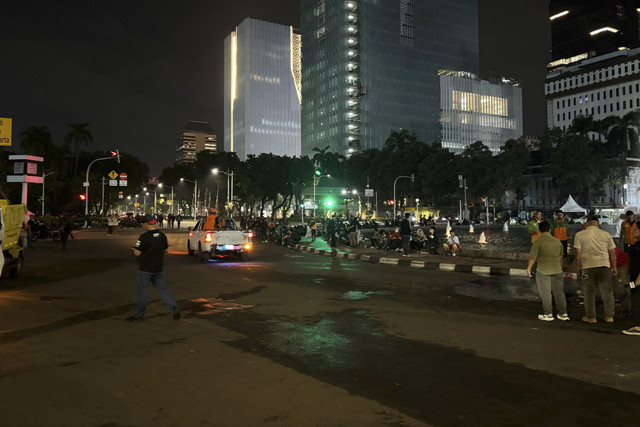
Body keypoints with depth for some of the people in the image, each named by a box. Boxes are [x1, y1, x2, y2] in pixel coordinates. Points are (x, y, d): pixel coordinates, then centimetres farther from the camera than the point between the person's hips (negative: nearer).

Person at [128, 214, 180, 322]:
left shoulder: (144, 236, -17)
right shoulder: (162, 235, 4)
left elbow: (137, 253, -18)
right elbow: (165, 248, 17)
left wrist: (134, 249, 4)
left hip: (145, 269, -6)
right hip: (158, 268, 6)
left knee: (142, 291, 5)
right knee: (162, 289, 11)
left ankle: (139, 315, 15)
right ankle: (174, 307, -4)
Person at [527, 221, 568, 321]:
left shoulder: (538, 242, -10)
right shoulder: (557, 241, 6)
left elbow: (533, 257, -12)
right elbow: (561, 256, 14)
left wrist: (529, 268, 1)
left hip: (543, 271, -5)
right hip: (557, 270, 5)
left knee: (545, 292, 4)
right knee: (559, 292, 11)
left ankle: (548, 314, 8)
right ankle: (563, 314, 16)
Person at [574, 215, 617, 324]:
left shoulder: (580, 234, 1)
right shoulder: (606, 234, 6)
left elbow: (578, 252, -4)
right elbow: (612, 252, 8)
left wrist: (579, 266, 6)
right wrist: (614, 267, 15)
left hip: (588, 266, -1)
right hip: (604, 265, 1)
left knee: (589, 292, 8)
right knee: (607, 291, 11)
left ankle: (590, 317, 14)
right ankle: (609, 316, 17)